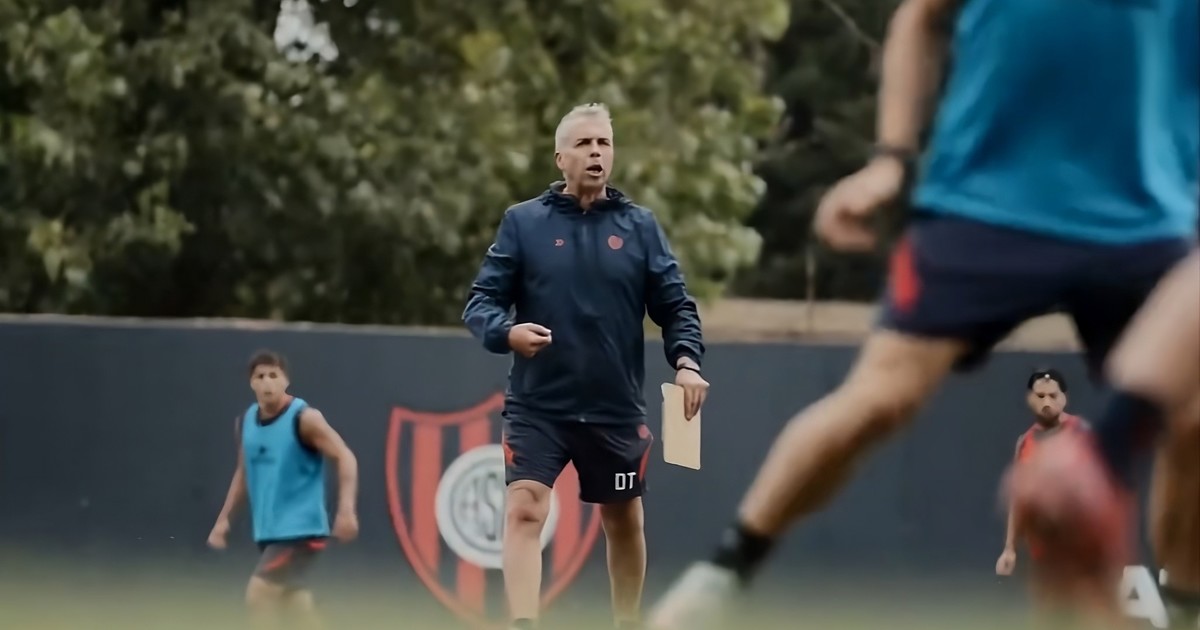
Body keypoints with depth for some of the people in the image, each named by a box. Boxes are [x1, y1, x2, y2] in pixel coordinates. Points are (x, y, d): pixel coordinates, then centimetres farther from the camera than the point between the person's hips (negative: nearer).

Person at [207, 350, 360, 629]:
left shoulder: (305, 418, -13)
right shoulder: (245, 422, 7)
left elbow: (345, 458, -16)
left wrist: (346, 509, -28)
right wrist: (224, 518, 18)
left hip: (300, 529, -7)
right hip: (269, 531, 7)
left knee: (258, 594, -17)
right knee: (294, 602, 12)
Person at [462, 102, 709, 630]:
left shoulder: (639, 226, 5)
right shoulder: (523, 222, 1)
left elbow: (675, 305, 4)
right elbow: (481, 301, -1)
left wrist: (686, 361, -15)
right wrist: (507, 331, -23)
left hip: (617, 411, 2)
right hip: (538, 408, -2)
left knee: (624, 522, 14)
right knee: (524, 510, -18)